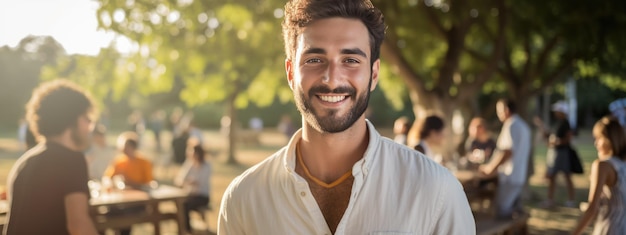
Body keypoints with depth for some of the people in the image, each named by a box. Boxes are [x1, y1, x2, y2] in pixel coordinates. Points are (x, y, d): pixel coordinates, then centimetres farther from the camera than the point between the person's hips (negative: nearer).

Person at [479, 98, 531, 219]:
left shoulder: (511, 125, -15)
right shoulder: (523, 125, 16)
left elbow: (507, 151, -23)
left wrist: (491, 167, -12)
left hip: (509, 176, -10)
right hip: (520, 176, 10)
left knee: (503, 214, -6)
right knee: (515, 211, 16)